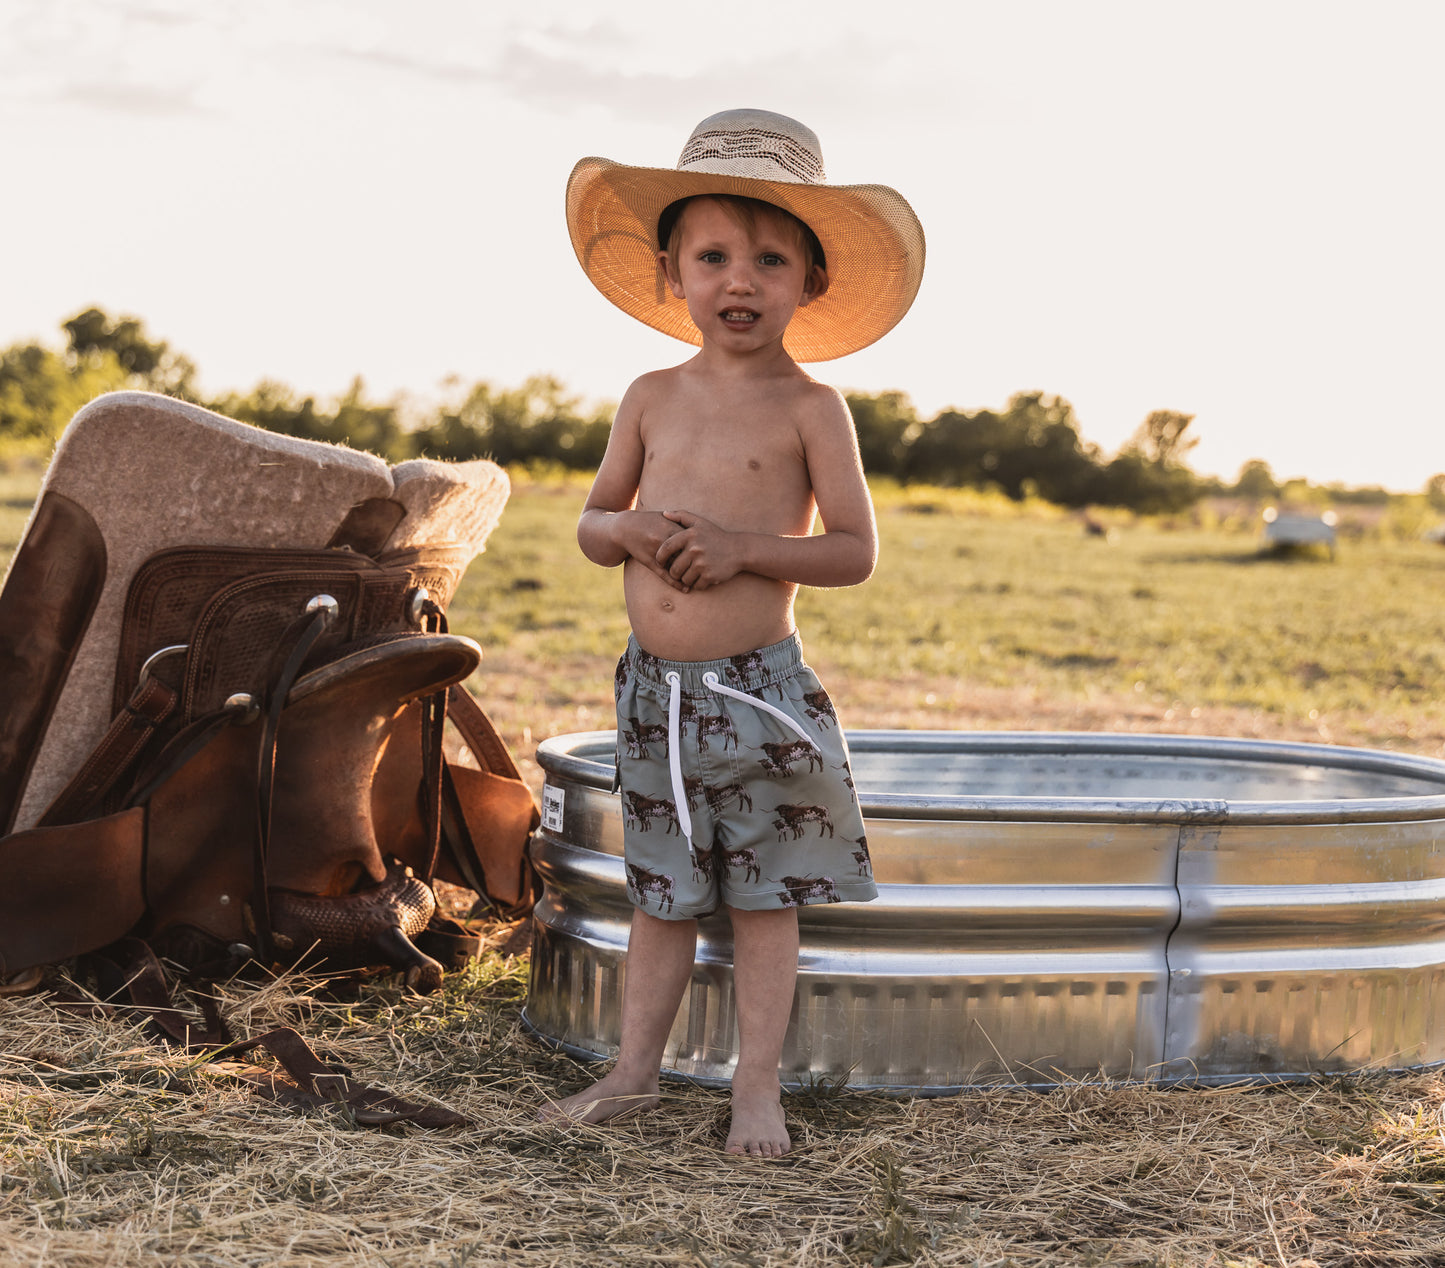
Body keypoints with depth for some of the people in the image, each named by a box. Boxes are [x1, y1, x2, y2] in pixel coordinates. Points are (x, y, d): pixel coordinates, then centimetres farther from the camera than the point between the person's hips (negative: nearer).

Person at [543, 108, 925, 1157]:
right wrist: (631, 531, -10)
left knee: (765, 893, 5)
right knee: (662, 890, 14)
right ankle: (637, 1069, 25)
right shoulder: (653, 398, 6)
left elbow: (855, 551, -8)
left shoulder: (809, 406, -5)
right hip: (655, 687, 4)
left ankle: (758, 1084, 15)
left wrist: (743, 546, -20)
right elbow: (592, 524, 13)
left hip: (759, 686, -4)